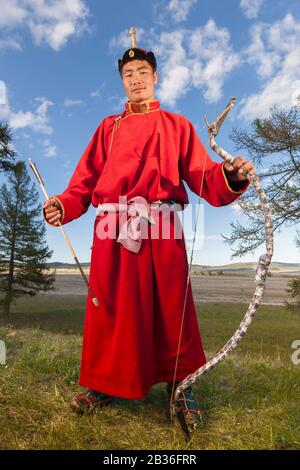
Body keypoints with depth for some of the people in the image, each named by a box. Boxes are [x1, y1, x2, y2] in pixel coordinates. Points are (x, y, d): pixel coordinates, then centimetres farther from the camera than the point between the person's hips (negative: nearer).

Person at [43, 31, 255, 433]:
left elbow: (203, 178, 5)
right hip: (113, 228, 2)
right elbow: (86, 180, 11)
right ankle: (104, 385, 23)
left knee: (171, 310, 0)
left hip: (162, 230, -1)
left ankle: (181, 386, 19)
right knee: (110, 310, 4)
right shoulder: (109, 127, 22)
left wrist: (230, 176, -16)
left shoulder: (177, 125, 17)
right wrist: (63, 205, -6)